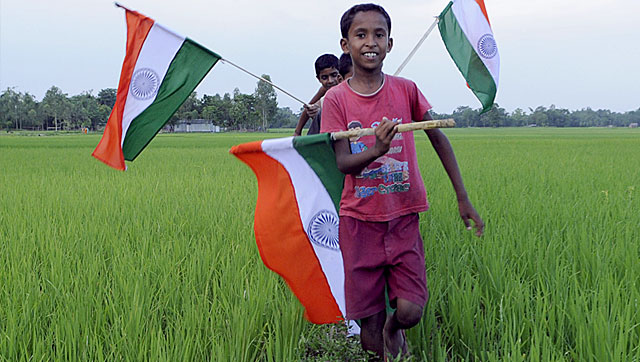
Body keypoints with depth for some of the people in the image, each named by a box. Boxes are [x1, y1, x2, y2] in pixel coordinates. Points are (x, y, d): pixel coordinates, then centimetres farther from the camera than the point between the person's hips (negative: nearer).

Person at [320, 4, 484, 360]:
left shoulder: (406, 90, -1)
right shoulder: (336, 98, -4)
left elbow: (439, 139, 6)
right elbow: (343, 163, -10)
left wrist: (464, 199, 4)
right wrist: (375, 151, -32)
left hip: (404, 217, 1)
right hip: (359, 220, -1)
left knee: (410, 311, -10)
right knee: (371, 330, 1)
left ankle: (393, 329, 25)